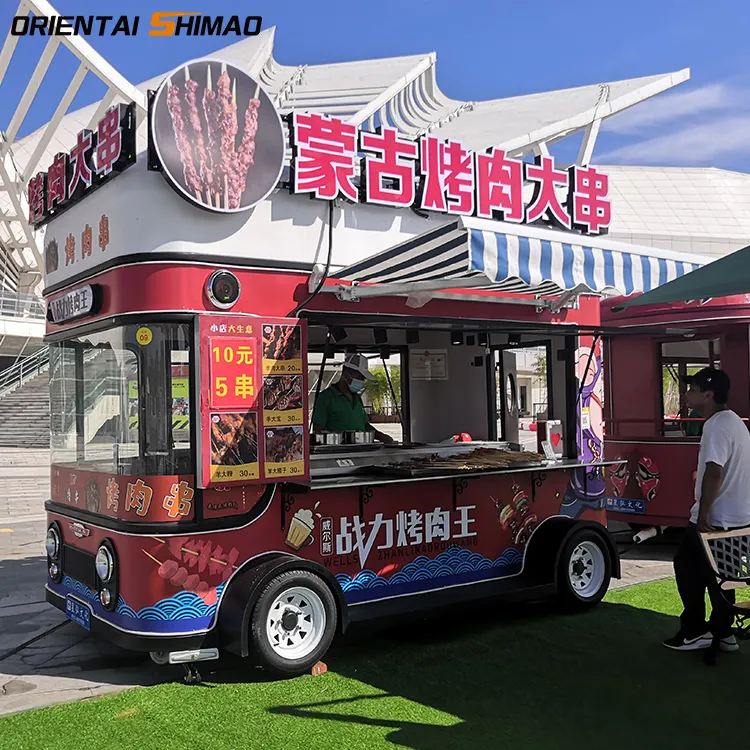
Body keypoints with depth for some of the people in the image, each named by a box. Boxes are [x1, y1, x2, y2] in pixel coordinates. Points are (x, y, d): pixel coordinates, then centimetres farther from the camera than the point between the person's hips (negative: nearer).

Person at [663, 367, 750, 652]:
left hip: (715, 518, -9)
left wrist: (703, 514, -25)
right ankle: (723, 632, 20)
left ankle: (695, 631, 7)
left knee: (687, 566, 3)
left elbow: (715, 471, -28)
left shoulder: (716, 426, -18)